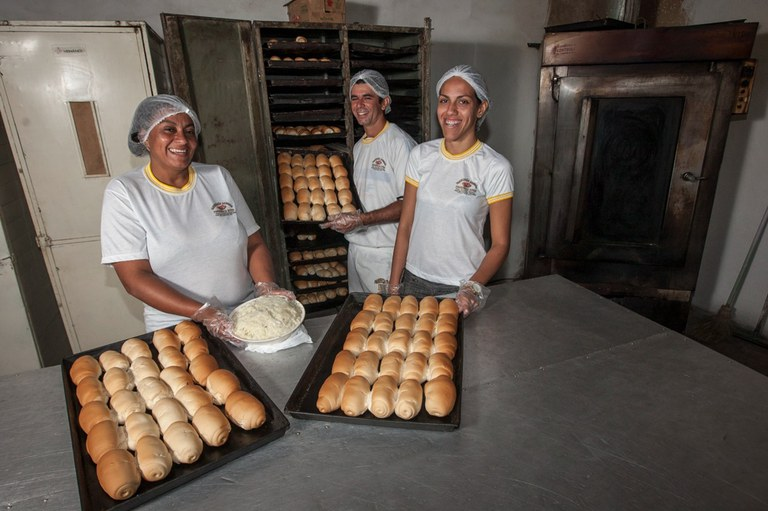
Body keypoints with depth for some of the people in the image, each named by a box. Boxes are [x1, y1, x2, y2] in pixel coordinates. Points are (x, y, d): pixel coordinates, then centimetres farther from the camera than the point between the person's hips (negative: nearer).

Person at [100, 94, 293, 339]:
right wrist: (202, 313, -18)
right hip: (177, 329, -1)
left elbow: (254, 244, 8)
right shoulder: (123, 192, -1)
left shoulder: (218, 177, 8)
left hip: (249, 314, 2)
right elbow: (135, 278, -7)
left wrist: (267, 287, -11)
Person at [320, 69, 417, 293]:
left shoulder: (399, 143, -14)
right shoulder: (358, 146, 13)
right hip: (355, 248, 8)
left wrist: (360, 219, -24)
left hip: (386, 252, -8)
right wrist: (333, 215, 5)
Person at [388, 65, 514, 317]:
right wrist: (394, 285, -1)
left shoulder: (495, 168, -11)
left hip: (461, 287, -3)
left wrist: (474, 287, -25)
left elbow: (500, 244, -9)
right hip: (414, 278, 3)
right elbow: (405, 226, 1)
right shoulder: (421, 155, -1)